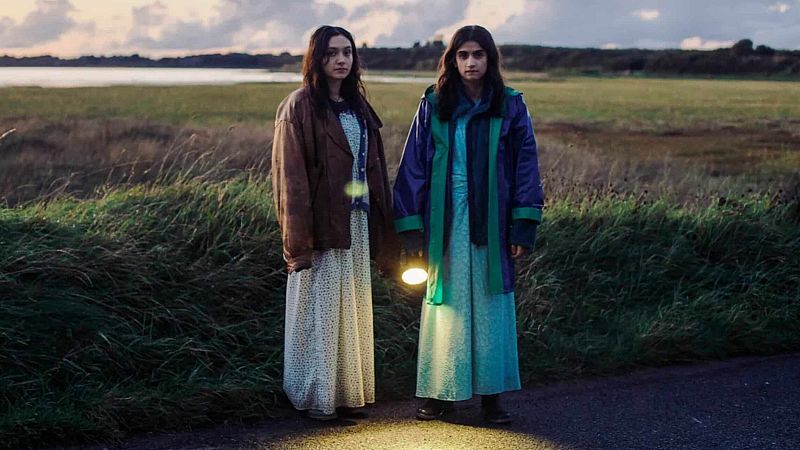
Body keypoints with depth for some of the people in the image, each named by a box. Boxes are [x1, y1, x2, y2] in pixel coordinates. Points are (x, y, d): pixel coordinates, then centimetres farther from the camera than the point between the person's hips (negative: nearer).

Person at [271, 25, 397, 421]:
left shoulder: (358, 106, 13)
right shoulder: (299, 106, -7)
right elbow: (291, 176, -12)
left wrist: (381, 231, 12)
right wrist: (299, 238, -17)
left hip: (356, 224, 7)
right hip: (322, 224, -6)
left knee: (352, 307, 11)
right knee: (319, 310, 0)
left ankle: (347, 389, 21)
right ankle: (316, 397, 10)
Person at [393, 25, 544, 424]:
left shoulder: (510, 107, 2)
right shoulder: (433, 106, 3)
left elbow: (526, 165, 2)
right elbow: (413, 165, 3)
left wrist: (524, 226, -5)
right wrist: (411, 227, -2)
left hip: (490, 222, 0)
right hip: (445, 222, 0)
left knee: (490, 307, 4)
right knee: (444, 307, 6)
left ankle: (491, 395, 14)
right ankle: (439, 392, 16)